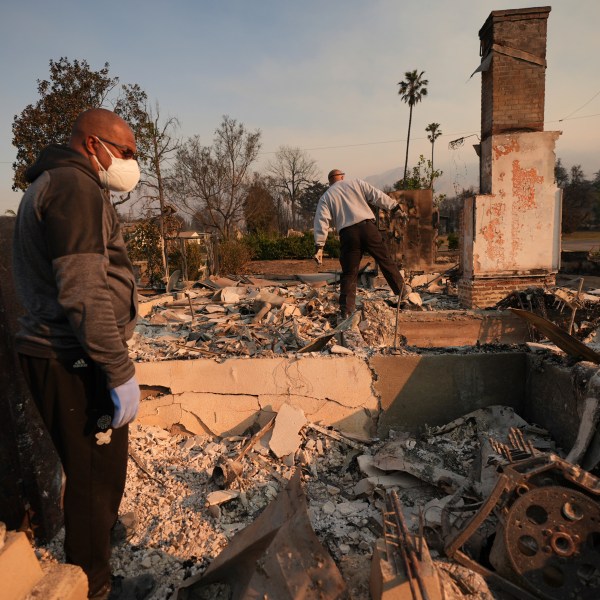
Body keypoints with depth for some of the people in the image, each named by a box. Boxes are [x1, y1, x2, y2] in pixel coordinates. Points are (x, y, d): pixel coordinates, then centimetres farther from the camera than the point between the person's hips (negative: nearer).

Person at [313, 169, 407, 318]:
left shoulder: (325, 198, 15)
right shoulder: (356, 183, 17)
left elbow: (321, 222, 3)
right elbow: (378, 196, 9)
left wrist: (319, 246, -2)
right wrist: (395, 207, 14)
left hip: (347, 234, 0)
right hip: (367, 227, 0)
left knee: (349, 274, 7)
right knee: (385, 261, 14)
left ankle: (346, 311, 5)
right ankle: (402, 291, 23)